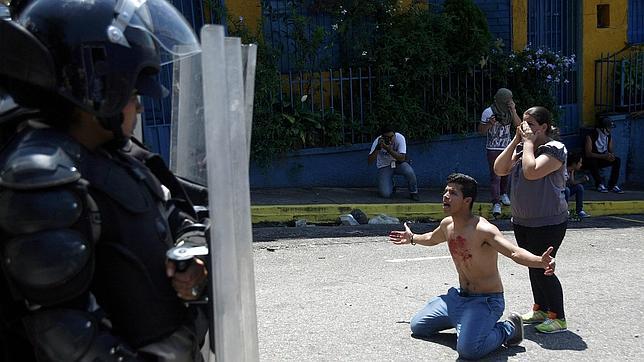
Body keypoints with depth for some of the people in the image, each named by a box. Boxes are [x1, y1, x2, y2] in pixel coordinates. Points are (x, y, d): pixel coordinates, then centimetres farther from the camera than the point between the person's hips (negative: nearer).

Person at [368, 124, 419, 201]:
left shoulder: (400, 138, -22)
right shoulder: (378, 141, -21)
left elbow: (402, 158, -28)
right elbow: (370, 161, -26)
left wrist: (389, 149, -42)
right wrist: (378, 148, -40)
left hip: (399, 163, 0)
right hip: (384, 167, 0)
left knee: (409, 171, -34)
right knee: (385, 194, -19)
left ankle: (413, 192, -6)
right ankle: (390, 185, 18)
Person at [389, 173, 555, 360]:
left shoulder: (483, 230, -26)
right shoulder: (447, 224, 0)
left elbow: (515, 253, -41)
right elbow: (432, 239, 25)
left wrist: (541, 261, -61)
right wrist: (412, 239, 41)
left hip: (485, 301, -8)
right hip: (459, 296, 8)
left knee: (468, 349, -30)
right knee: (417, 327, 14)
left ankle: (508, 329, -1)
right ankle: (463, 320, 27)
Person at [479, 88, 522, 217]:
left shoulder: (510, 111, 3)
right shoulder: (488, 112, -11)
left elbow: (518, 125, -7)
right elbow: (481, 131, -7)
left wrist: (513, 111, -16)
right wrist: (490, 123, -26)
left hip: (507, 148, 5)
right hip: (493, 149, -5)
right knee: (495, 176, -11)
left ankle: (503, 194, 38)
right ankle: (496, 203, -14)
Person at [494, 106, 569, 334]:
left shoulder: (554, 149, -14)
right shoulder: (521, 148, 9)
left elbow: (531, 172, -29)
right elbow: (500, 170, -2)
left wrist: (529, 142, -18)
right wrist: (516, 141, -5)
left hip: (548, 223, -8)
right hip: (521, 221, 8)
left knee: (541, 268, -8)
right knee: (533, 266, 16)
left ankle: (558, 318, 4)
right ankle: (540, 309, 31)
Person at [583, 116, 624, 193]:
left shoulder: (609, 136, 1)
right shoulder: (590, 136, -19)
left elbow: (611, 150, 7)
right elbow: (588, 154, -26)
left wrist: (611, 155, -20)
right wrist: (604, 156, -34)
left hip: (602, 160, 6)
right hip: (590, 161, -6)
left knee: (617, 160, -15)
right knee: (593, 161, -39)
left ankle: (612, 185, -13)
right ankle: (599, 184, -25)